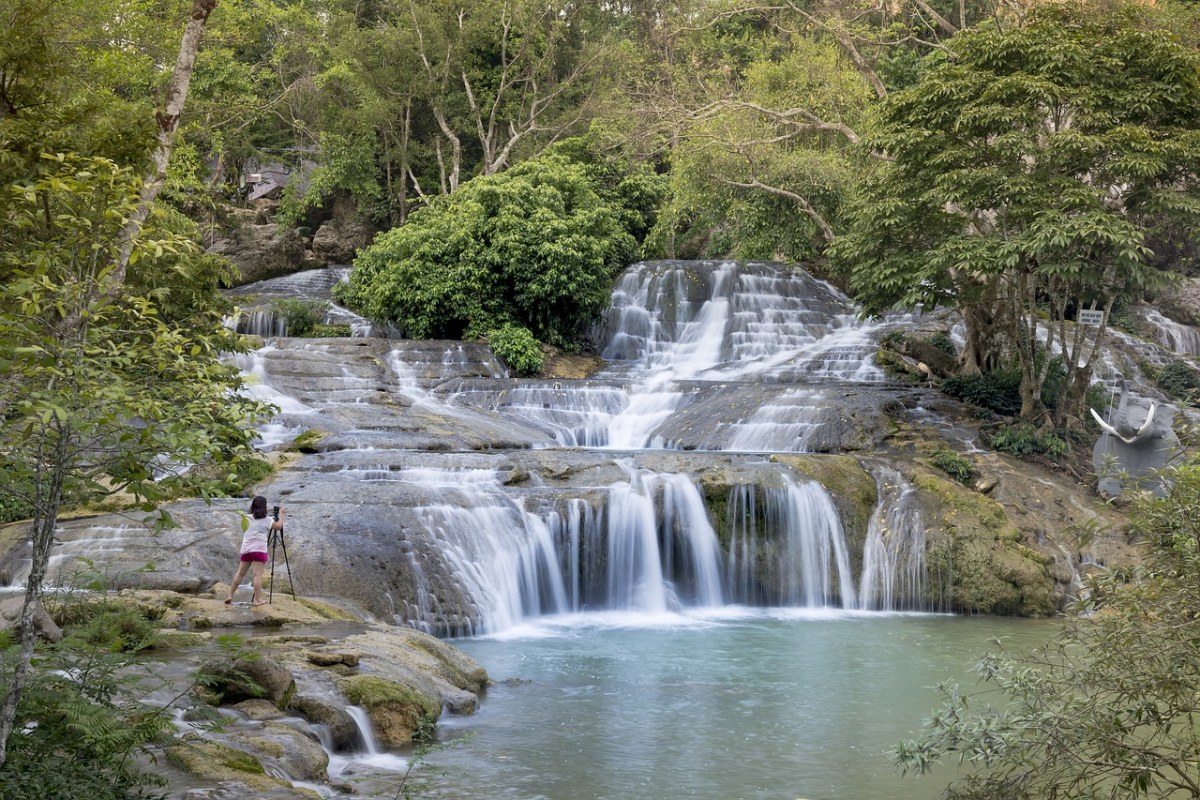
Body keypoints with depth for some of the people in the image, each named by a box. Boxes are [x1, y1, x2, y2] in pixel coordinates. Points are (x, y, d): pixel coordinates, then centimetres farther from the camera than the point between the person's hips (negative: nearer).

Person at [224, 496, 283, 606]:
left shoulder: (247, 518, 10)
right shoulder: (267, 520, -1)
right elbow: (279, 526, 8)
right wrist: (281, 514, 21)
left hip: (246, 549, 5)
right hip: (259, 549, -5)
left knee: (240, 573, 11)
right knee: (258, 574, -7)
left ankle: (230, 596, 9)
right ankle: (257, 599, -10)